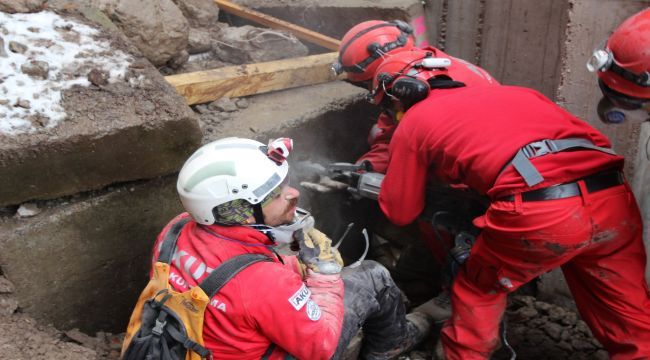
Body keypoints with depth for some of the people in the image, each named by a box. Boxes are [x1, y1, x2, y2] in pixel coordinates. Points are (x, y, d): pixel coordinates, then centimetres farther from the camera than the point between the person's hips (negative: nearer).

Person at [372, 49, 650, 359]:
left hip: (538, 213, -5)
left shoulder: (412, 124, 17)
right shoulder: (508, 93, 31)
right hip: (613, 199, 6)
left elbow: (400, 211, 23)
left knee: (477, 296, 25)